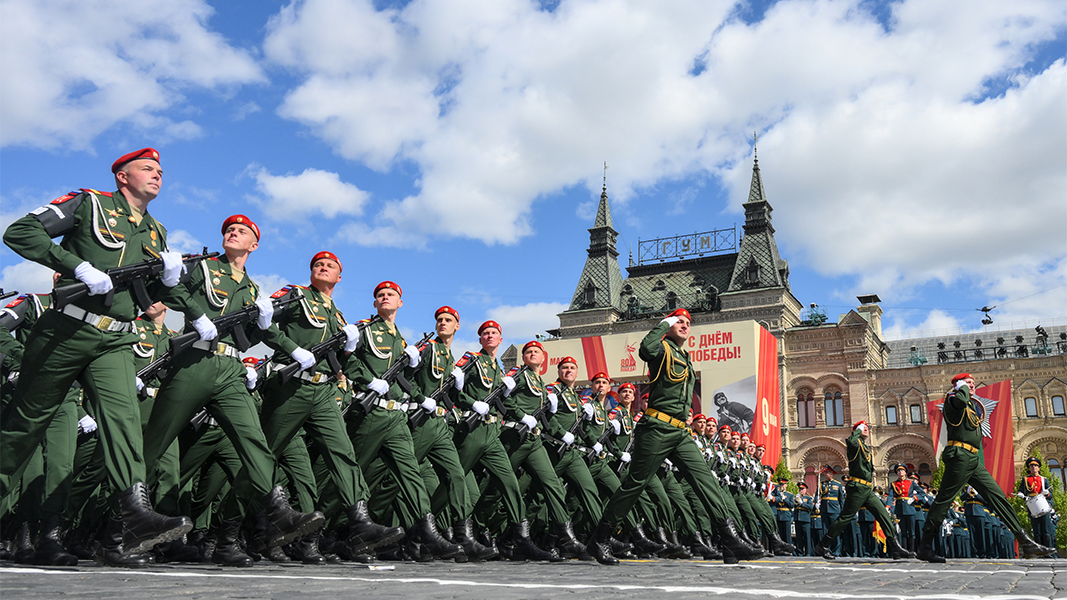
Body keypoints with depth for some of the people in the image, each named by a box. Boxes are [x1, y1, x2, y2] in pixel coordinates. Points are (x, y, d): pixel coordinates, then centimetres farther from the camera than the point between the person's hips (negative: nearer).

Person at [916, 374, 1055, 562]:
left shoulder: (972, 405, 25)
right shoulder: (952, 398, -1)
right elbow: (961, 400, -27)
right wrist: (963, 388, -9)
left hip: (973, 460, 9)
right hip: (959, 455, -9)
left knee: (997, 495, 4)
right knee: (943, 499, -9)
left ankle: (1025, 542, 6)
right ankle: (925, 547, -7)